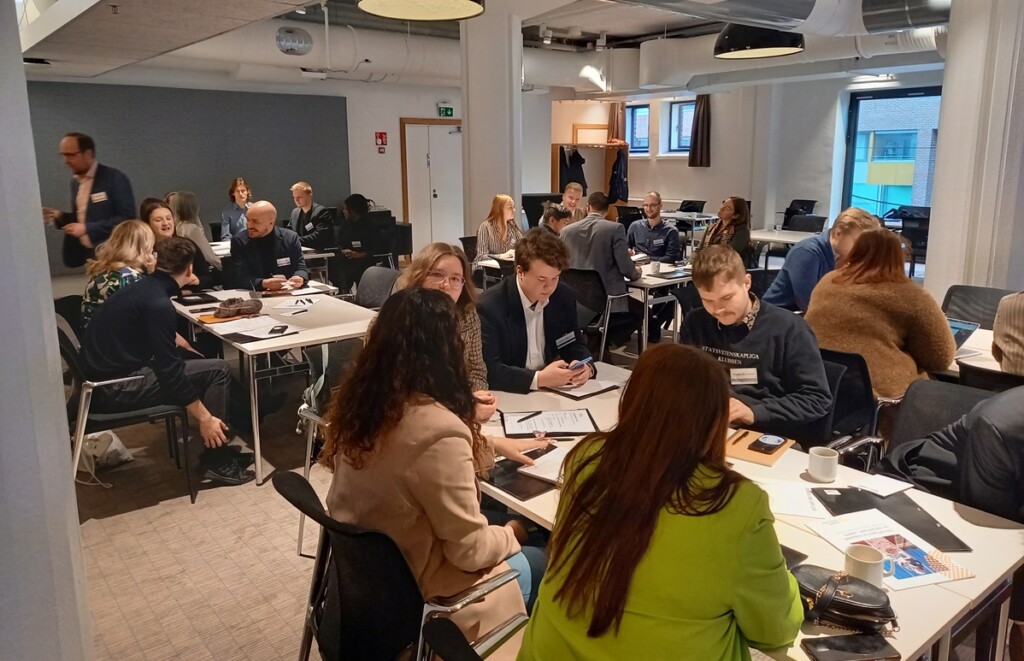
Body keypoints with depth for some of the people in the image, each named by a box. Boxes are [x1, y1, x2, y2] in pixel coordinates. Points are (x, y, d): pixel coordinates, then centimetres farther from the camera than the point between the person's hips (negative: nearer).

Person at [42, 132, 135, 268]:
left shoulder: (115, 178, -12)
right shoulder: (75, 181, 12)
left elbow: (126, 218, -18)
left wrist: (86, 228, -20)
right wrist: (60, 216, 1)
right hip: (88, 255, 7)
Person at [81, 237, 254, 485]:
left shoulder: (144, 287, 8)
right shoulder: (158, 303, -20)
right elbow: (169, 370, -21)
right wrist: (204, 417, -17)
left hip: (108, 374, 10)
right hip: (118, 386, -10)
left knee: (201, 361, 18)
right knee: (217, 370, -10)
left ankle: (217, 447, 20)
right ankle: (215, 460, -1)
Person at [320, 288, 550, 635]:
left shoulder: (361, 399, -9)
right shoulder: (438, 430, -33)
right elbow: (470, 550, -23)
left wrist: (494, 445, 16)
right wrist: (510, 535, -2)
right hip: (409, 590, -7)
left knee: (498, 514, 24)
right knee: (540, 562, 14)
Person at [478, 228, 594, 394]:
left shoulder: (564, 297, 0)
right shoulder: (489, 306, -17)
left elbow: (574, 345, 11)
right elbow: (488, 371, -22)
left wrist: (585, 367, -11)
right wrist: (540, 379, -30)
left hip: (553, 392, 5)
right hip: (508, 396, -5)